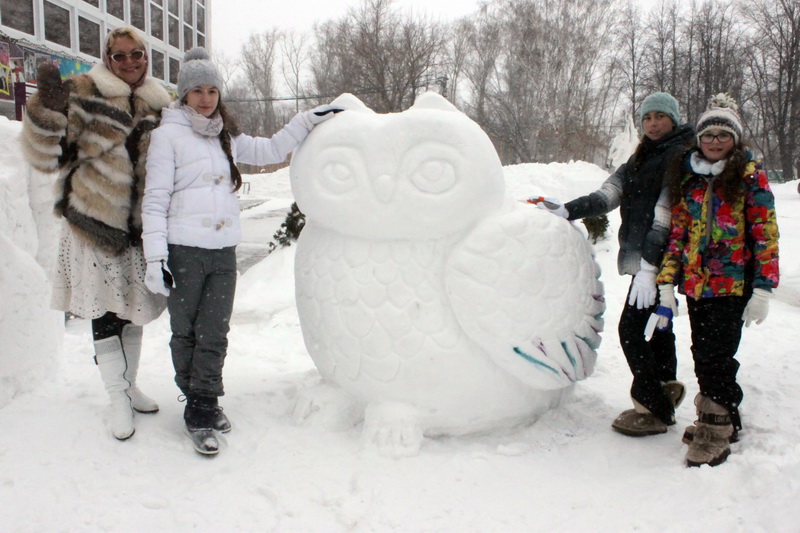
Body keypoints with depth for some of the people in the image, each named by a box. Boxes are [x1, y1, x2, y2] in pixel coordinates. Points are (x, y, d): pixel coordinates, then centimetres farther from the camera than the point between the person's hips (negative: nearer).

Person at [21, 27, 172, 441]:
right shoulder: (84, 94, -5)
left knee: (132, 308, 14)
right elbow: (47, 157, -10)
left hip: (138, 226, 4)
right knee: (104, 313, 0)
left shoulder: (158, 104, 10)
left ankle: (129, 386, 31)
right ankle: (118, 399, 13)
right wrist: (48, 110, -25)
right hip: (95, 224, -4)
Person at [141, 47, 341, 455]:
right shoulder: (168, 135, -1)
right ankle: (199, 405, 20)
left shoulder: (226, 136, 16)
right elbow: (155, 199, -5)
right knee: (185, 334, 6)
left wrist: (309, 120, 17)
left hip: (224, 252, 4)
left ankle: (203, 406, 15)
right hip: (183, 252, -4)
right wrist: (155, 257, -11)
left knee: (214, 334, 3)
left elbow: (271, 150, 25)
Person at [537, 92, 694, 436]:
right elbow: (608, 194, 9)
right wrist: (567, 210, -4)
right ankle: (665, 396, 30)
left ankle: (654, 410, 5)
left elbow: (665, 214, -18)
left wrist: (648, 265, -24)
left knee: (631, 328, -8)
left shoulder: (680, 156, -9)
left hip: (658, 259, -8)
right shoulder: (641, 158, 18)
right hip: (643, 256, 9)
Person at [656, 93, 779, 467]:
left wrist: (763, 289, -11)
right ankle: (715, 417, 28)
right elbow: (677, 232, 11)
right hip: (695, 283, 5)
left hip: (732, 284, -5)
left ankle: (717, 431, 5)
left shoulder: (750, 176, -2)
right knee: (702, 354, 11)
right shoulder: (688, 178, 11)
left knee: (716, 355, -7)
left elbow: (766, 234, -5)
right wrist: (667, 283, 4)